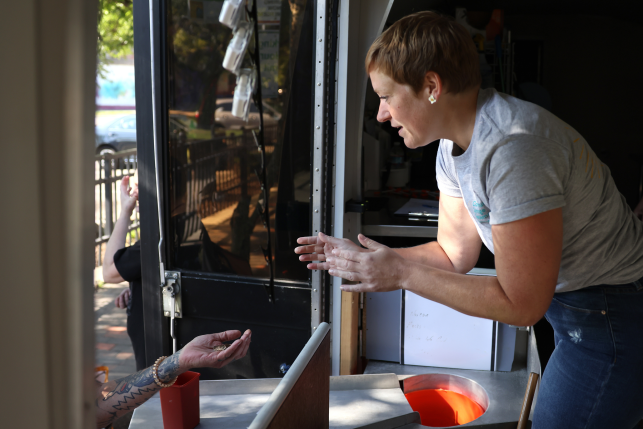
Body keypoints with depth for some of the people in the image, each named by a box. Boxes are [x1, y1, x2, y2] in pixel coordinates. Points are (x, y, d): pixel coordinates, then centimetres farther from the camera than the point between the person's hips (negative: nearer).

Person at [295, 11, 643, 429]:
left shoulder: (512, 148, -31)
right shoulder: (453, 147, 0)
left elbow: (521, 304, -27)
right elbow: (454, 254, 7)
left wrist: (402, 274, -22)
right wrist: (362, 258, -3)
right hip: (567, 304, 9)